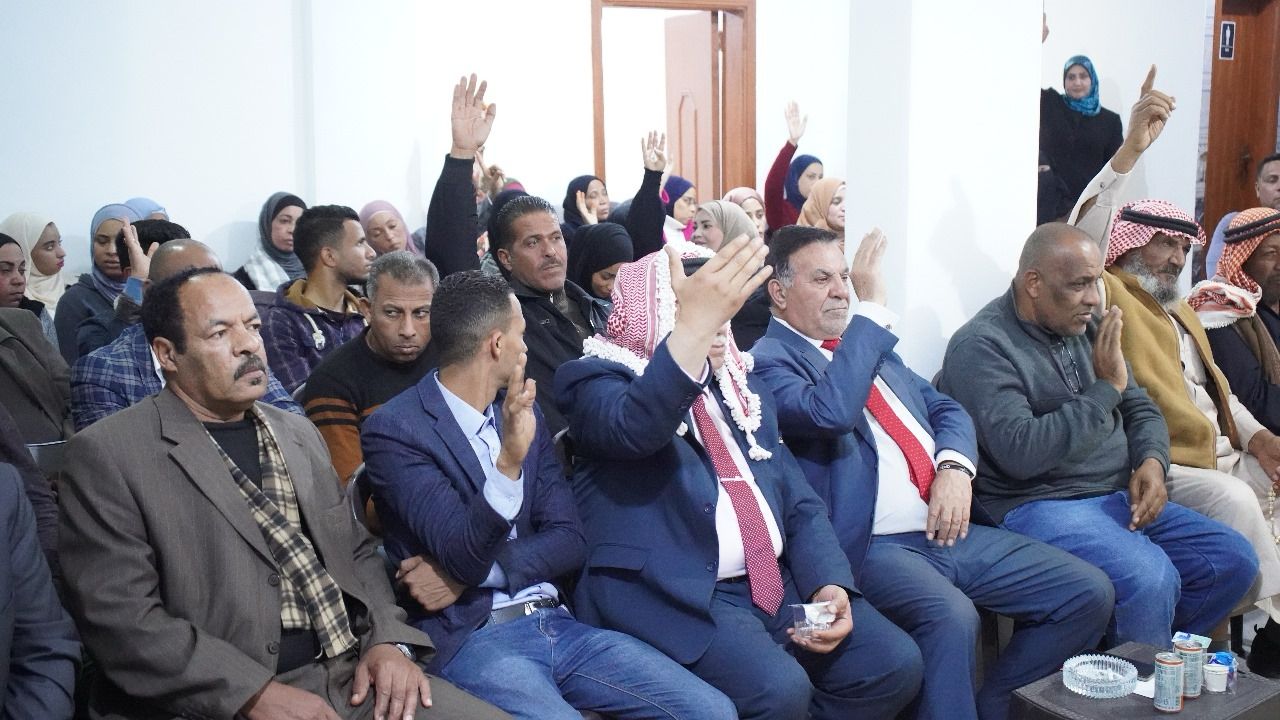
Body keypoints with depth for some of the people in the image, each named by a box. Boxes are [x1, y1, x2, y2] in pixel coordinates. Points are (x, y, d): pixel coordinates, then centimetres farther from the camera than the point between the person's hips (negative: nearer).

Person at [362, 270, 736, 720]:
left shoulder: (522, 412, 12)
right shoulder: (394, 428, -7)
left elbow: (569, 542, 6)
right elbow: (464, 556, -16)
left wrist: (473, 571, -11)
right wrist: (508, 462, -32)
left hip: (557, 623, 6)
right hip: (471, 637, -6)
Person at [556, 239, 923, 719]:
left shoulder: (741, 388, 20)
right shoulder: (599, 380, -1)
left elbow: (800, 503, 16)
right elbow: (632, 427, -27)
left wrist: (829, 582, -2)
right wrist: (694, 324, -39)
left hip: (781, 582, 7)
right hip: (676, 594, -7)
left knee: (897, 665, -6)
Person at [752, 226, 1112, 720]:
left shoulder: (867, 344, 20)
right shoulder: (768, 360, -6)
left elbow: (946, 409, 19)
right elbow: (830, 413, -26)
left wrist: (955, 466, -2)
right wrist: (872, 310, -19)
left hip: (949, 528, 8)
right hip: (872, 546, -8)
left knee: (1090, 593, 1)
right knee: (953, 617, -36)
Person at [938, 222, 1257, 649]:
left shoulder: (1088, 329, 11)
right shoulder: (981, 346, -14)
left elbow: (1141, 410, 18)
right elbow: (1020, 453, -25)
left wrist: (1153, 461, -5)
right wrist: (1106, 388, -20)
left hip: (1120, 498, 9)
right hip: (1038, 504, -8)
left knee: (1235, 561, 0)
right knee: (1151, 579, -30)